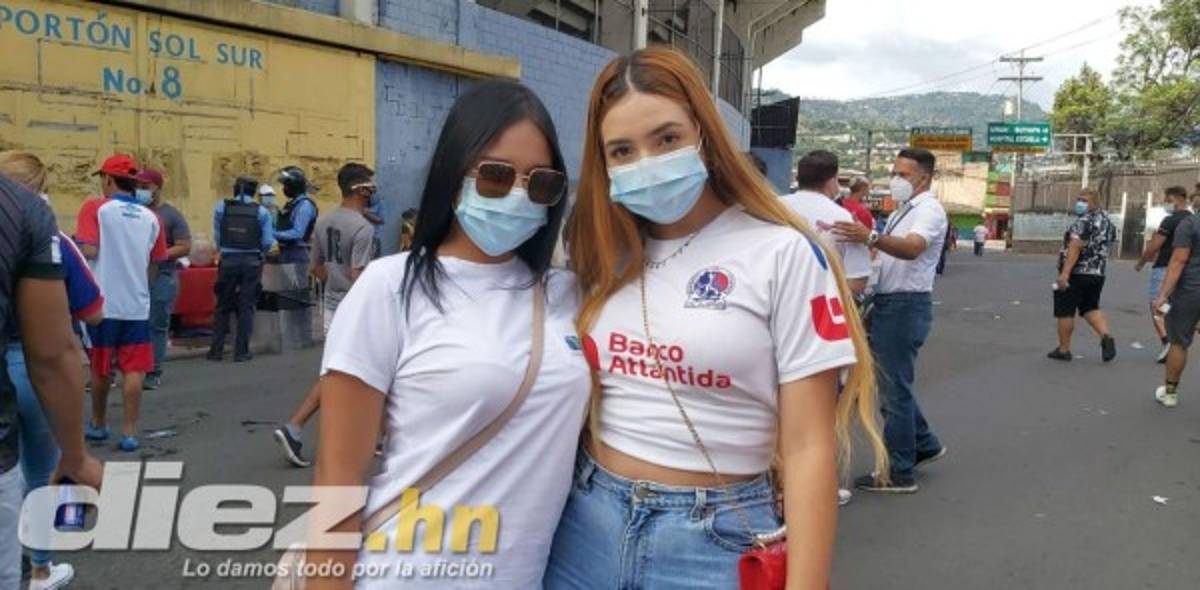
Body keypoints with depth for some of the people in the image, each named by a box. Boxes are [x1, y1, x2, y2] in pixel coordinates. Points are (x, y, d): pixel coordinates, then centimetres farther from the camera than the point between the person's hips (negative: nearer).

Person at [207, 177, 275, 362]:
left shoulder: (221, 208, 0)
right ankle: (241, 352, 6)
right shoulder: (261, 211, -2)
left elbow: (217, 236, 0)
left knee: (223, 307, 11)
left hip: (228, 261, 1)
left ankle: (216, 350, 13)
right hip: (251, 262, -1)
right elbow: (267, 243, -4)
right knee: (246, 307, 5)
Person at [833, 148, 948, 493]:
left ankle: (900, 473, 6)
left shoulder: (929, 210, -12)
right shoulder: (902, 211, 19)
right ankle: (924, 444, 34)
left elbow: (912, 248, -33)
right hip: (888, 303, 10)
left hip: (905, 306, -10)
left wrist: (871, 238, -49)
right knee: (891, 383, 17)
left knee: (895, 388, -4)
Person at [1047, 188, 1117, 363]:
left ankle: (1063, 349, 9)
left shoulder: (1084, 221, -16)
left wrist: (1065, 273, -29)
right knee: (1091, 308, 18)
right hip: (1097, 274, 9)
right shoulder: (1107, 220, 13)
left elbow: (1075, 248, -24)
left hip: (1076, 273, -8)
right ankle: (1106, 337, -5)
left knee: (1065, 312, 2)